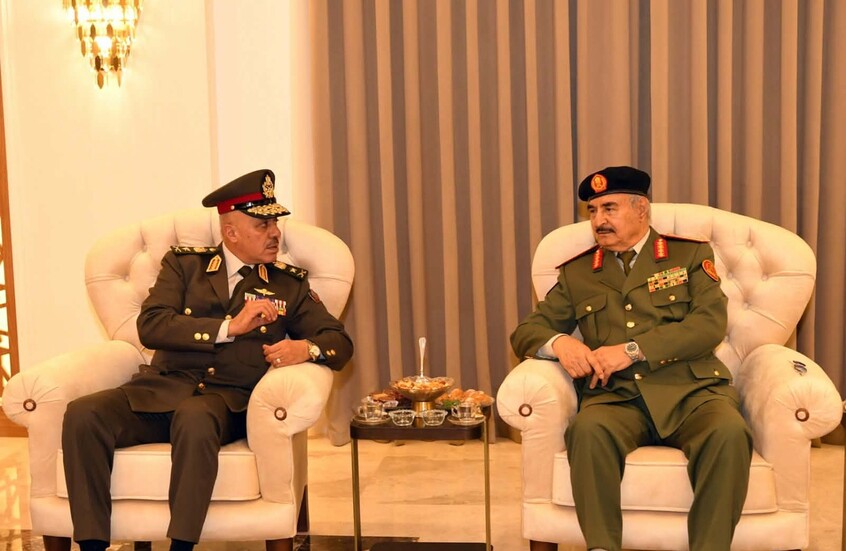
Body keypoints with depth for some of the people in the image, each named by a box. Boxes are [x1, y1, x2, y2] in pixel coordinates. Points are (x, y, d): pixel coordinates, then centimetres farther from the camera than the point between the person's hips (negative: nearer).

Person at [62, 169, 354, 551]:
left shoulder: (290, 285, 16)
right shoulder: (183, 264, 14)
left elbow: (340, 341, 11)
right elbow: (150, 325, -1)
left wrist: (305, 348, -13)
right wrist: (229, 327, -12)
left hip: (228, 399, -1)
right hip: (162, 389, 2)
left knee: (195, 418, -38)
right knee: (82, 415, -26)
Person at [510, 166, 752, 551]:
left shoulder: (691, 255, 13)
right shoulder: (576, 273, 20)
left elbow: (710, 324, -1)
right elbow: (527, 331, 17)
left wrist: (632, 350, -13)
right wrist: (559, 344, -8)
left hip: (690, 390, -1)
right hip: (616, 397, 1)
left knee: (729, 432, -33)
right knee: (588, 429, -33)